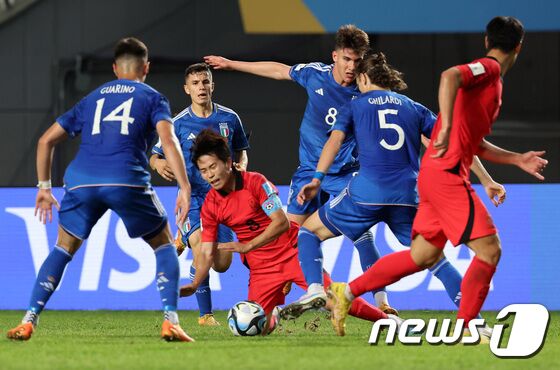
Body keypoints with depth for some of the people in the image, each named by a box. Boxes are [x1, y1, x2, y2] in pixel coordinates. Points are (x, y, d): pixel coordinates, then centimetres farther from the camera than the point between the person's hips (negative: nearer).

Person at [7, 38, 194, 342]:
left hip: (82, 181, 3)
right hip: (127, 181, -3)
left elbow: (46, 140, 28)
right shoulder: (152, 98, 17)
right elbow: (168, 140, -2)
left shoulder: (92, 99, 28)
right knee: (164, 245, 16)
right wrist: (185, 188, -7)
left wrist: (44, 187, 34)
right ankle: (170, 322, 0)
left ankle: (28, 322, 7)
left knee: (63, 249, 20)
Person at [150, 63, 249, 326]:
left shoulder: (229, 118, 2)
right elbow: (154, 156, 1)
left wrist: (242, 165, -6)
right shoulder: (179, 124, -5)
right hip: (193, 196, -3)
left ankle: (186, 238, 35)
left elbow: (241, 150, 17)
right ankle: (205, 314, -11)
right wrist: (159, 164, -23)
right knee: (202, 253, -24)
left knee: (222, 264, 3)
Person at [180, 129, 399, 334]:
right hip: (261, 267, 4)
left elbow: (282, 222, -22)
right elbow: (207, 252, -1)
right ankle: (272, 316, 26)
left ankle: (386, 319, 8)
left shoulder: (255, 182, -15)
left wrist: (247, 246, -30)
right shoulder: (210, 206, -3)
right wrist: (195, 284, -18)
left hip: (293, 253, -4)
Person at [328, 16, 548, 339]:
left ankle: (347, 292, 22)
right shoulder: (488, 69, -7)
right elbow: (450, 76, -29)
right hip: (447, 175, -10)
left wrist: (518, 159, 23)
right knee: (489, 249, -10)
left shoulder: (491, 80, 22)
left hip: (437, 175, 10)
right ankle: (465, 330, -6)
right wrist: (447, 128, -36)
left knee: (423, 256, 15)